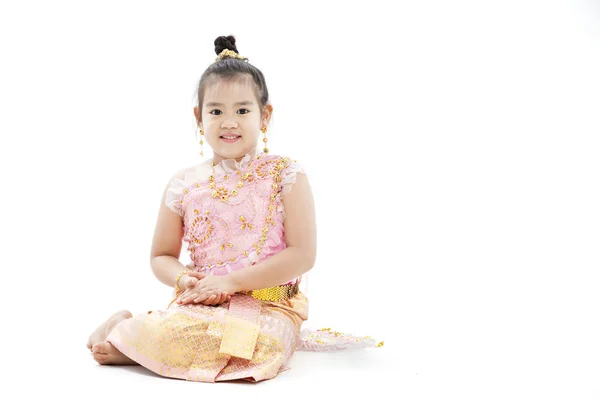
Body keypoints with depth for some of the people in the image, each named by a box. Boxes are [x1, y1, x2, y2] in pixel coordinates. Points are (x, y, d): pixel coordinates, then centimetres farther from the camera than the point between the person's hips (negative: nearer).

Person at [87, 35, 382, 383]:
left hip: (267, 305, 0)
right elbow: (162, 256, 15)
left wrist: (231, 280, -14)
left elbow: (302, 255, -8)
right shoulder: (184, 185, 6)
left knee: (258, 345, -35)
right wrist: (183, 279, -9)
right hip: (200, 303, 1)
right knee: (165, 329, -35)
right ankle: (125, 325, 1)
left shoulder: (287, 175, -2)